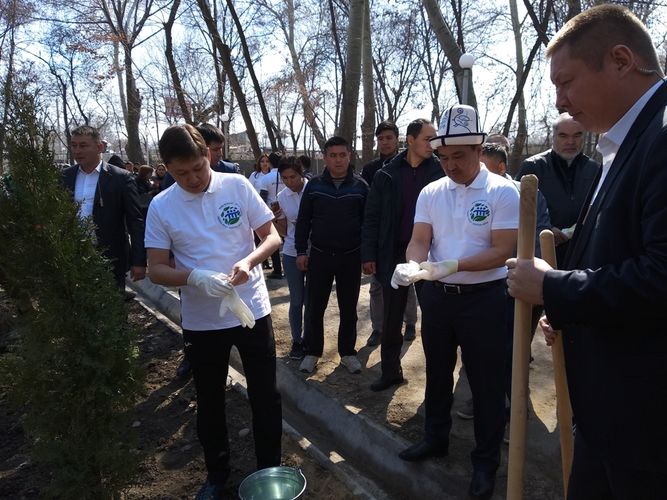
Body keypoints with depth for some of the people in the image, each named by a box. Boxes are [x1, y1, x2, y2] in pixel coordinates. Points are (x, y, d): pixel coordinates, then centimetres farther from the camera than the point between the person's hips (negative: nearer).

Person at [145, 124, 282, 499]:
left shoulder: (237, 186, -7)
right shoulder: (161, 207, -6)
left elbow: (273, 236, -5)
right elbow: (157, 269, -4)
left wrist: (249, 261, -25)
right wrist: (194, 277, -24)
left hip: (252, 309, -1)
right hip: (201, 320, 1)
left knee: (265, 396, 11)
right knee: (210, 401, 17)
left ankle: (270, 469, 33)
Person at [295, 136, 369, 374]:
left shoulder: (360, 186, 0)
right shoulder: (314, 185, 2)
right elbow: (303, 220, 5)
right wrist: (301, 251, 0)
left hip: (351, 257, 0)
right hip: (319, 256, 0)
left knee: (349, 309, 11)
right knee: (314, 308, 6)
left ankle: (347, 352, 27)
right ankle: (312, 352, 23)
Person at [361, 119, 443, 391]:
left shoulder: (440, 172, -2)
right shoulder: (386, 175, 2)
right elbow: (372, 217, 3)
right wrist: (368, 255, -2)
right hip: (394, 254, 2)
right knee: (391, 318, 11)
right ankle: (390, 371, 28)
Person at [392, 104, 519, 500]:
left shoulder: (503, 191, -11)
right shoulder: (431, 193, 2)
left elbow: (503, 252, -17)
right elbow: (419, 241, -3)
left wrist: (454, 265, -29)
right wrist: (412, 265, -25)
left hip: (484, 297, -4)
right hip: (437, 295, 5)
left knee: (486, 381, 8)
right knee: (438, 372, 19)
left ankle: (486, 461, 27)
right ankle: (436, 438, 40)